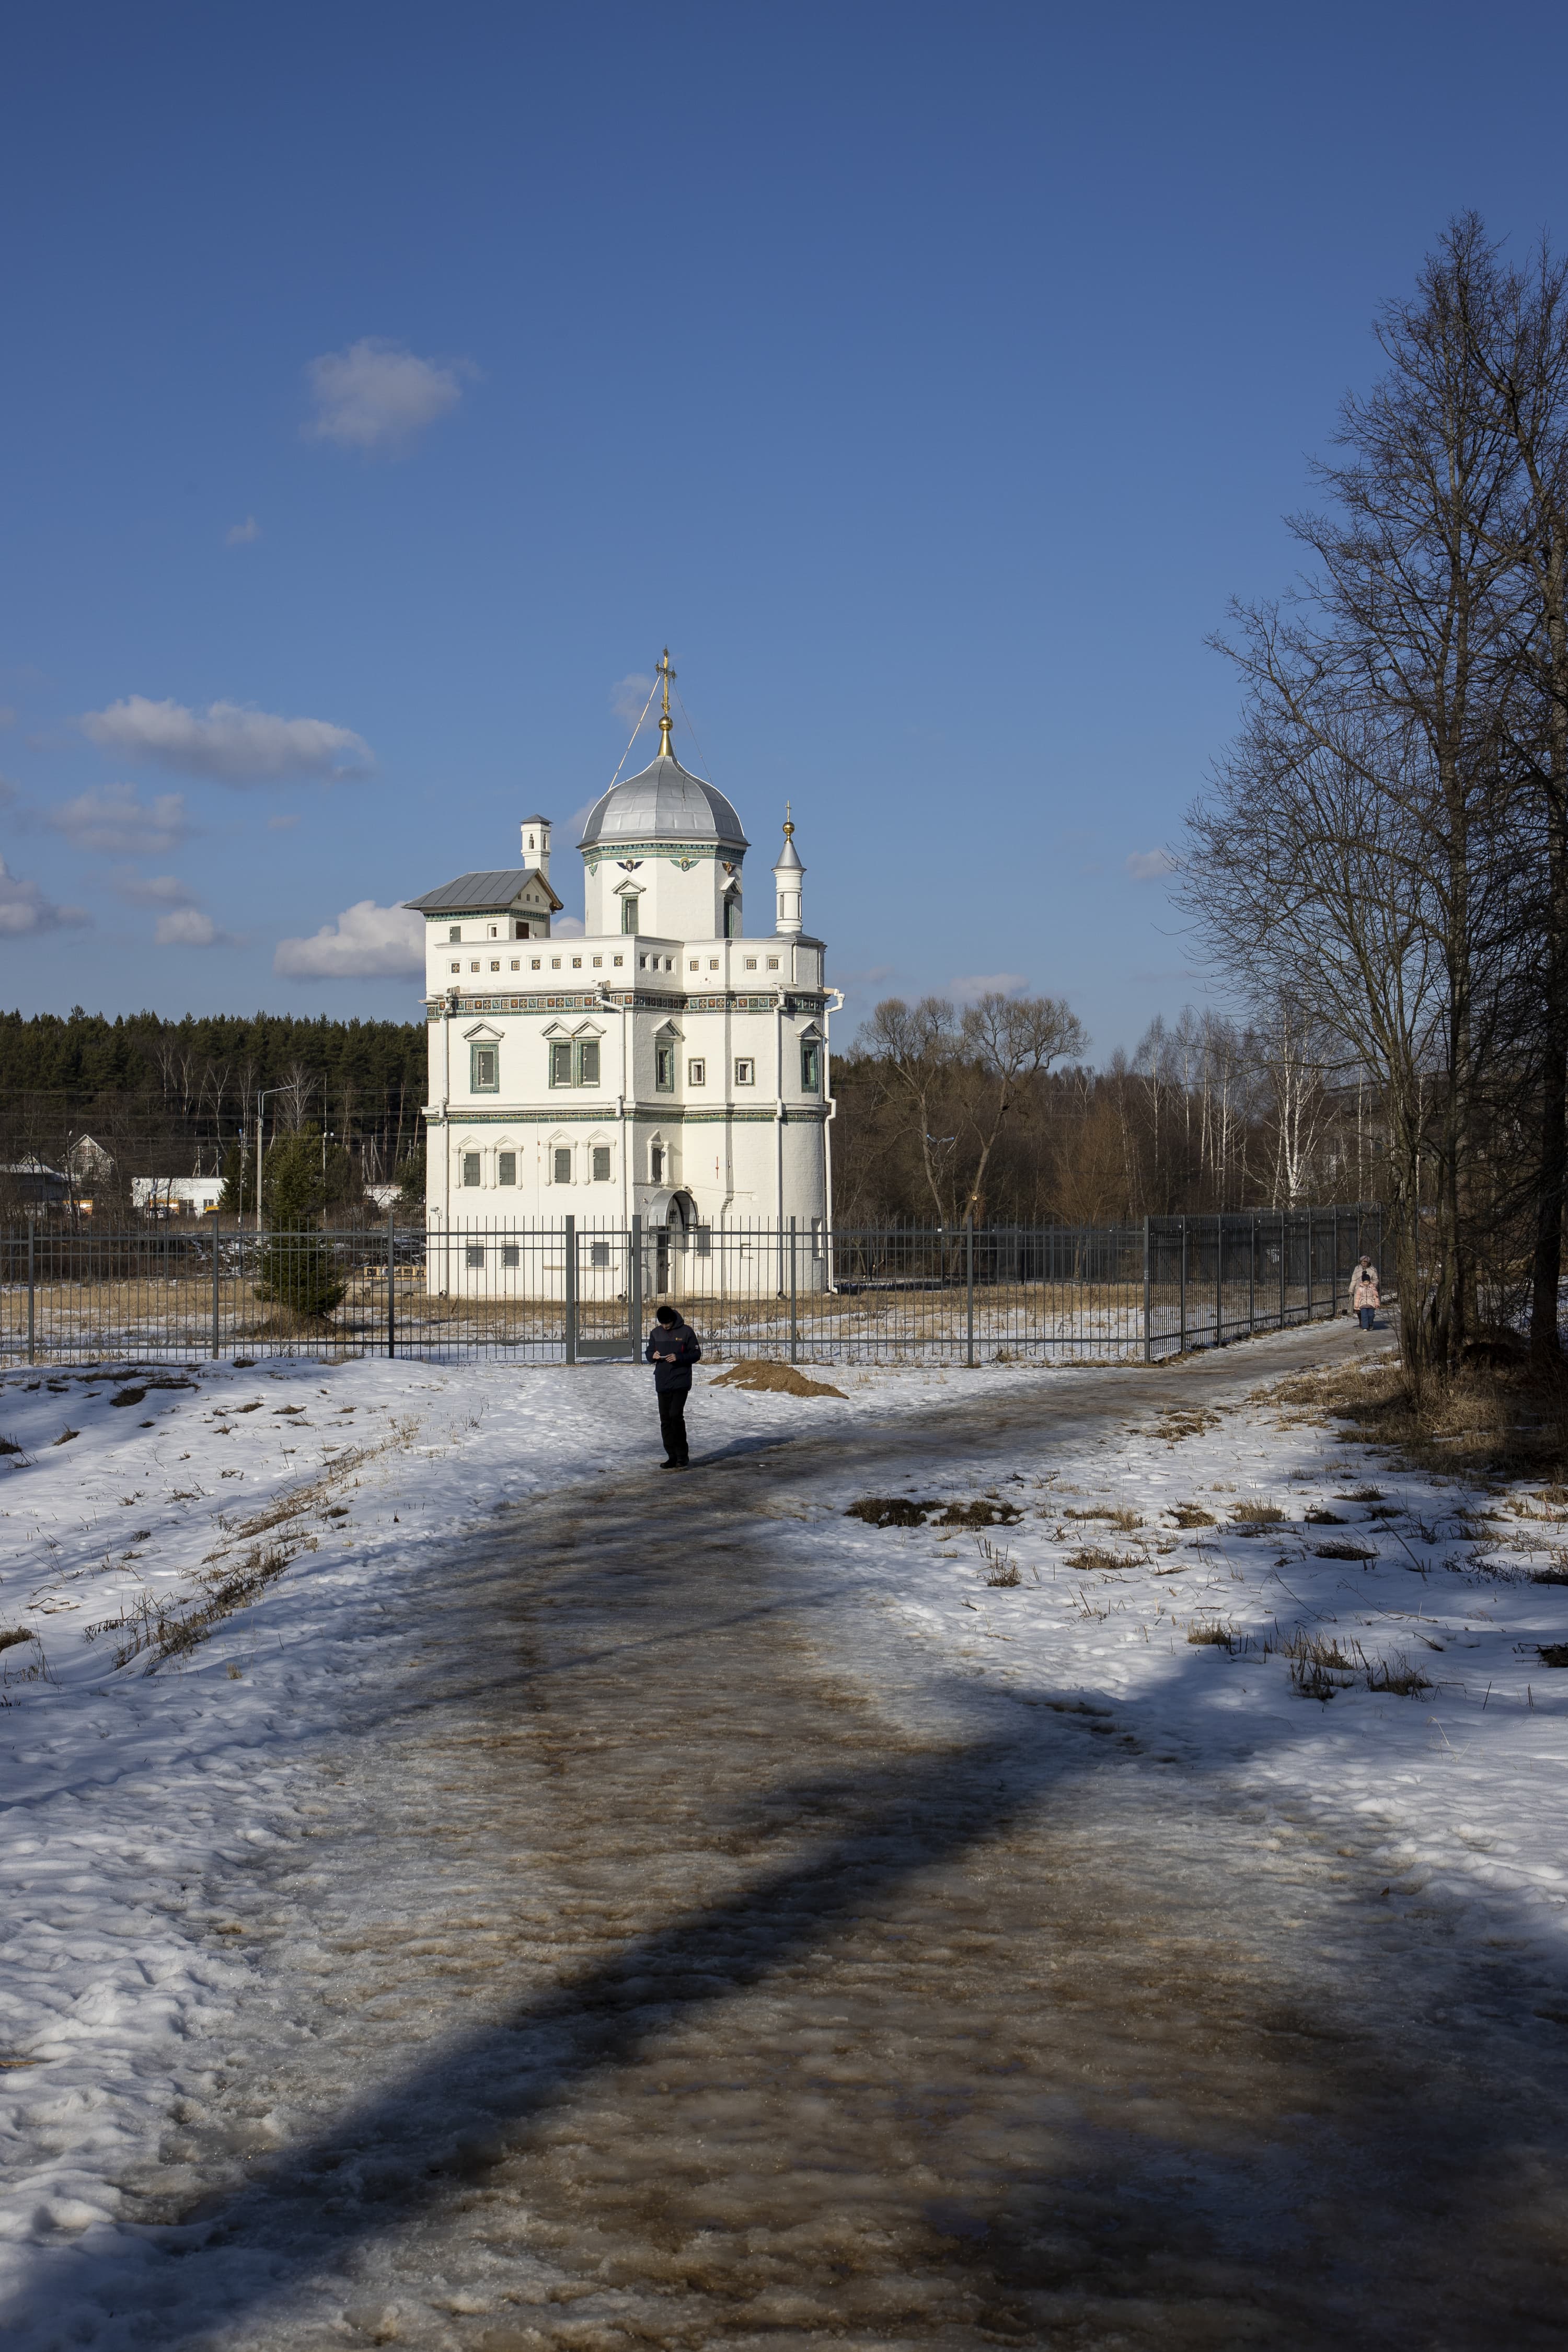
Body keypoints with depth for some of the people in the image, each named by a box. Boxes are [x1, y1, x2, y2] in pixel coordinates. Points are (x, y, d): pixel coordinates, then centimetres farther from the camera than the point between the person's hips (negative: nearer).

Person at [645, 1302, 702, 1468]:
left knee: (676, 1415, -15)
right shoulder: (656, 1333, 10)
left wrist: (679, 1358, -18)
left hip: (680, 1381, -5)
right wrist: (653, 1355, -6)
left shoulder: (686, 1331, -4)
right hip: (662, 1383, 5)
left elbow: (696, 1354, -2)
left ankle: (682, 1456, -5)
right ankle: (672, 1457, 12)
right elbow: (648, 1353, 18)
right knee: (665, 1420, 5)